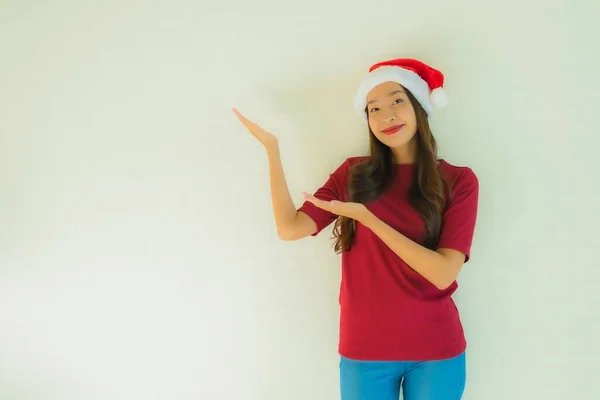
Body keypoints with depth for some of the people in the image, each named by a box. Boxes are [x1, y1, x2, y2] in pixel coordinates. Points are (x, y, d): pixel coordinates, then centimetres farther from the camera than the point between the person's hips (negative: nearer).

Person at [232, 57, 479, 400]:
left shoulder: (458, 181, -5)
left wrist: (366, 217, -21)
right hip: (365, 350, 2)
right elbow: (290, 228, -9)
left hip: (436, 351, -1)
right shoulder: (354, 174, 3)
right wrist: (271, 148, -11)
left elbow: (443, 274, -17)